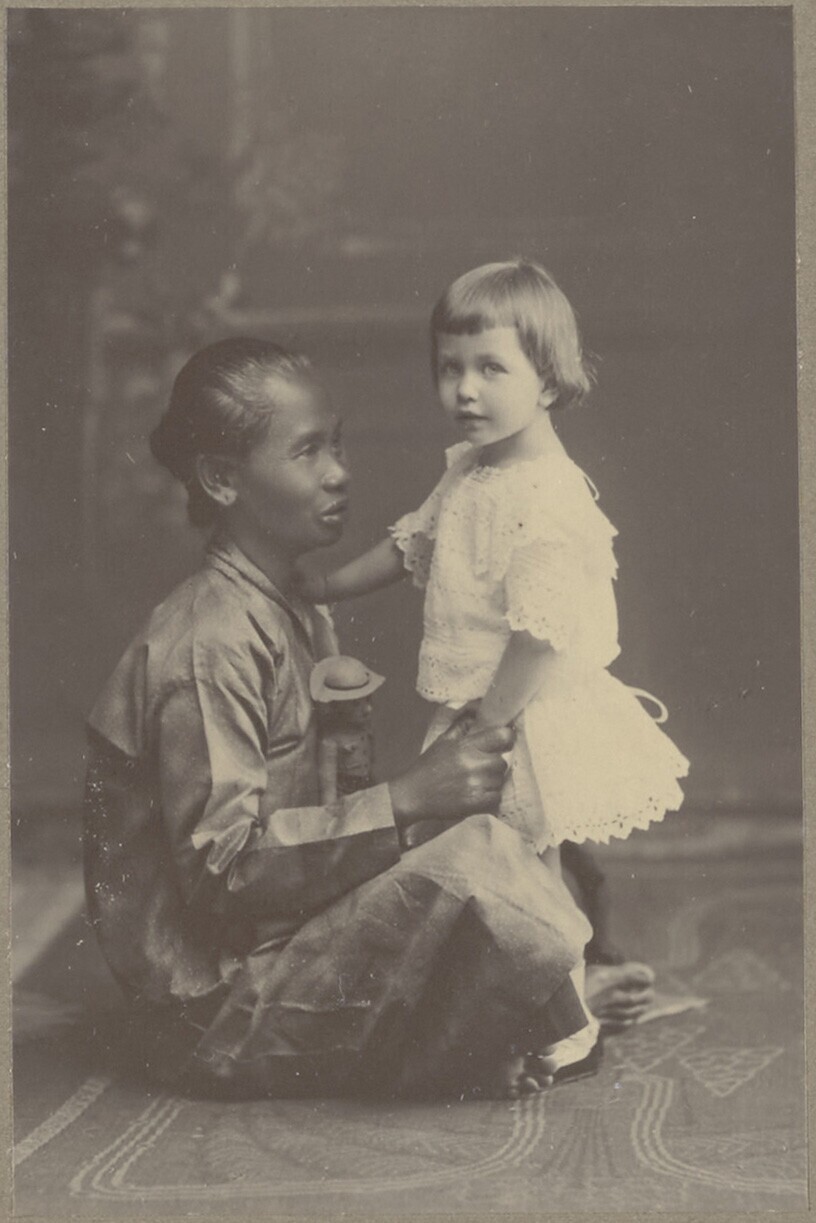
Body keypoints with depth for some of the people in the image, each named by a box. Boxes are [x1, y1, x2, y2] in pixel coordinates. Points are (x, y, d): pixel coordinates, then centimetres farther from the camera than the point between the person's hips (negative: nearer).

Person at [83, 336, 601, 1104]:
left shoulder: (297, 618, 11)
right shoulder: (209, 644, -19)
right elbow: (222, 857, -25)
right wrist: (405, 799, -26)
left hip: (276, 946, 10)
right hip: (214, 1005, -10)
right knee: (475, 854, -23)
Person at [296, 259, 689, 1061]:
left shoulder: (550, 502, -24)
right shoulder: (466, 475, 5)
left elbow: (546, 637, -27)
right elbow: (412, 545, 21)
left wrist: (488, 720, -23)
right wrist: (325, 588, 24)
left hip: (533, 719, -9)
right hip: (473, 712, 9)